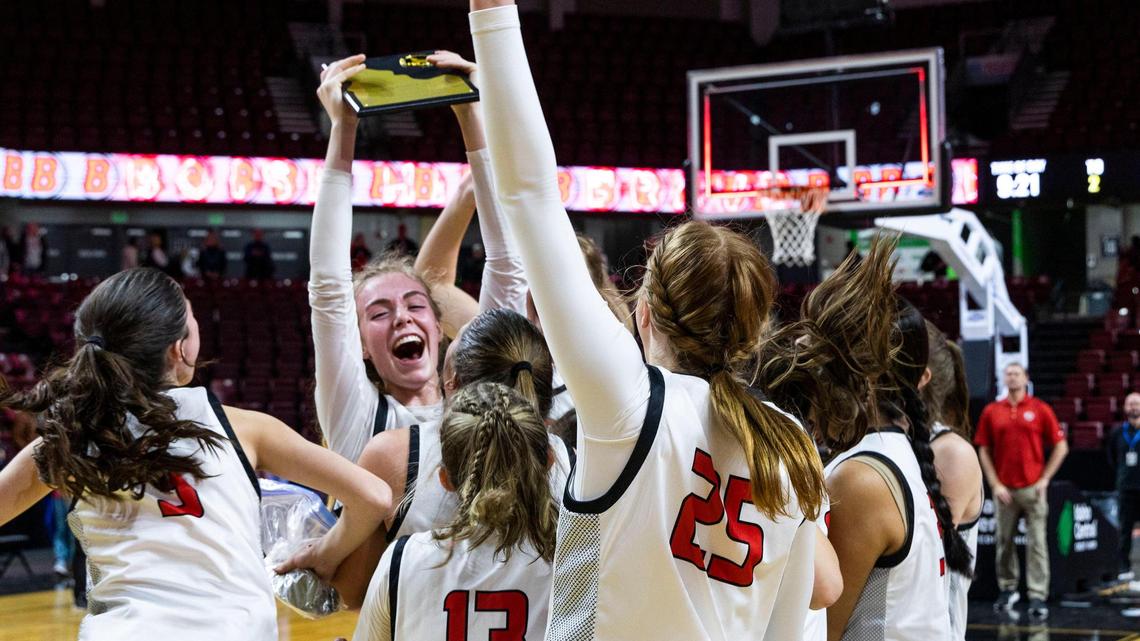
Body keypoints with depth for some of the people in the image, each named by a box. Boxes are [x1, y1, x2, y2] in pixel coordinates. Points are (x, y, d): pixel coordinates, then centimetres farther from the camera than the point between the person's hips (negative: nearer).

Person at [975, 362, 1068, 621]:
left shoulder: (1040, 409, 2)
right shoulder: (991, 411, 6)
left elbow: (1061, 447, 4)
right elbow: (984, 451, 7)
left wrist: (1044, 479, -2)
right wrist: (995, 484, -1)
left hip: (1033, 489, -2)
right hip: (1004, 490, 2)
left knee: (1037, 543, -4)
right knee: (1004, 541, 7)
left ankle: (1038, 597, -4)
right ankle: (1007, 588, 21)